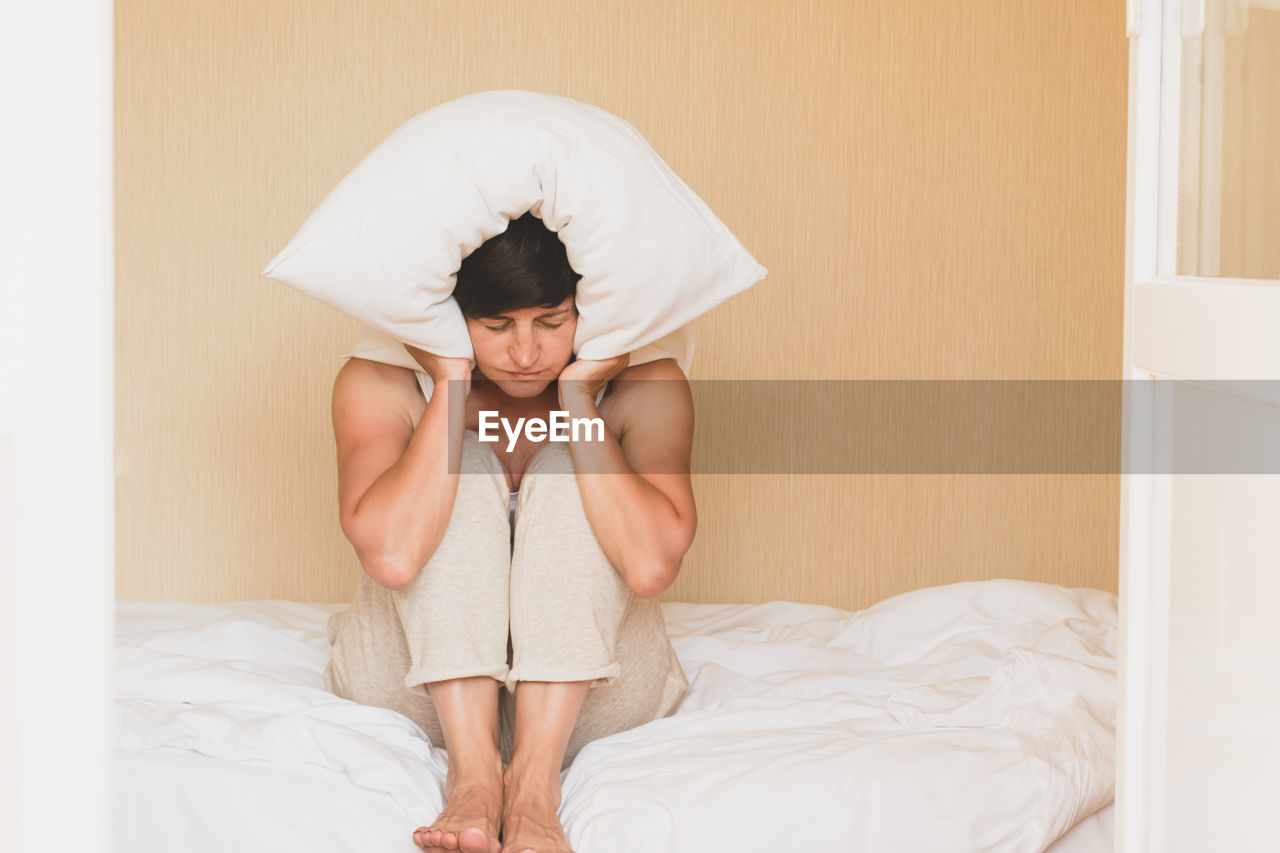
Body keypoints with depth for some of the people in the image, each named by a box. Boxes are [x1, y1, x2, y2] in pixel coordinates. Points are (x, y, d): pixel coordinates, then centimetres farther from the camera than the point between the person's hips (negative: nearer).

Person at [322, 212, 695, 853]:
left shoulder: (644, 386, -12)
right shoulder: (380, 383, -12)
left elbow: (650, 567, -30)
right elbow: (391, 556, -32)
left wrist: (576, 395, -24)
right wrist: (452, 384, -25)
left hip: (591, 691, 0)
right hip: (417, 684, 0)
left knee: (568, 471, -22)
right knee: (459, 473, -22)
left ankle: (535, 779, -34)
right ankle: (472, 769, -34)